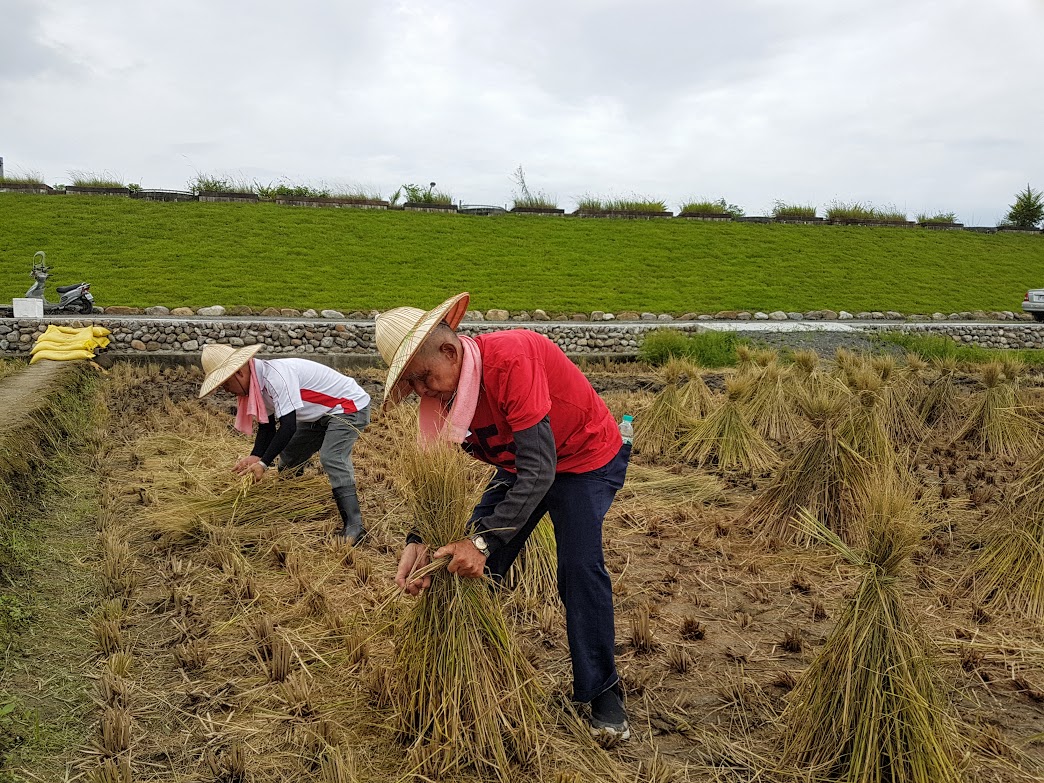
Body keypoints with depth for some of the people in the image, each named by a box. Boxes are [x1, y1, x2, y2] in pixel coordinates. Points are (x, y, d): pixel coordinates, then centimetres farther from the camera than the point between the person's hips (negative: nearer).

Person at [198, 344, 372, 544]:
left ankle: (354, 527, -28)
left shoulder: (275, 375, -31)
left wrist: (263, 463, -29)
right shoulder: (258, 382, -1)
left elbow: (288, 426, -33)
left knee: (332, 459, -27)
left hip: (349, 406, -10)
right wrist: (255, 457, -14)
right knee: (289, 458, 14)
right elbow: (267, 426, 3)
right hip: (320, 415, 10)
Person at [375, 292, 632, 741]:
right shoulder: (443, 389, -13)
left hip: (586, 457, -7)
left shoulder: (511, 359, -37)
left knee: (580, 567, -20)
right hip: (520, 464, 7)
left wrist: (484, 541, -43)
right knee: (474, 563, -1)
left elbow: (539, 468, -40)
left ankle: (602, 693, -2)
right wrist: (419, 542, -28)